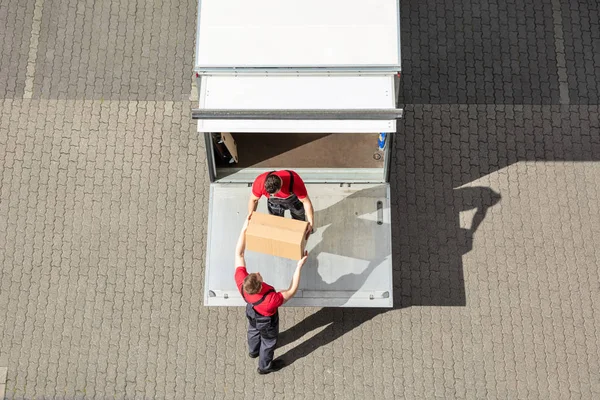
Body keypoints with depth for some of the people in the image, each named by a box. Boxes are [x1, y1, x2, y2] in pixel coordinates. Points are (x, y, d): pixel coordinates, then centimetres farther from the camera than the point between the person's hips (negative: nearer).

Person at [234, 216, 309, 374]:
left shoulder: (241, 282, -41)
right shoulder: (271, 300, -51)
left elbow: (239, 254, -32)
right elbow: (292, 291, -36)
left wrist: (245, 228, -34)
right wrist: (299, 266, -37)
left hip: (251, 312, 5)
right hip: (266, 321, -5)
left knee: (253, 331, 36)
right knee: (268, 342, 27)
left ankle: (253, 351, 68)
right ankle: (265, 366, 55)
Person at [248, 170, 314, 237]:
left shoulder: (294, 182, -45)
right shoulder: (260, 182, -39)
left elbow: (306, 202, -32)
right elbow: (253, 200, -18)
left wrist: (311, 223, -33)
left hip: (294, 199, -1)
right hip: (275, 202, 1)